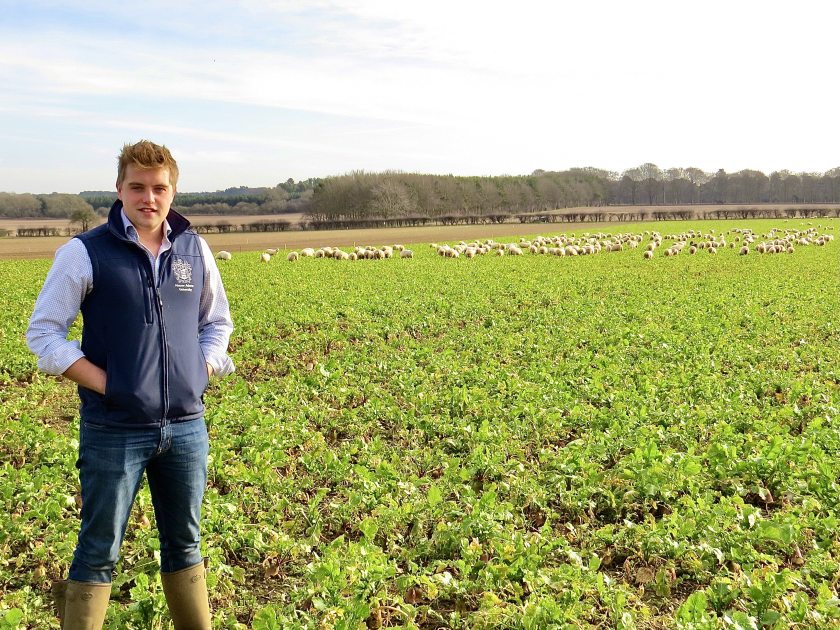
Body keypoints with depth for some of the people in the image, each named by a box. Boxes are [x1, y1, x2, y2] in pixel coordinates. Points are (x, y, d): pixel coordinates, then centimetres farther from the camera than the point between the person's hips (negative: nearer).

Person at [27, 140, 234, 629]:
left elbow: (218, 322, 18)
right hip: (113, 429, -4)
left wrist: (203, 373, 1)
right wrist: (104, 383, -13)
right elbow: (43, 334, -4)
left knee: (185, 545, 17)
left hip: (186, 426, 4)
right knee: (99, 552, 6)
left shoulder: (195, 250, 5)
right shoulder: (85, 253, -6)